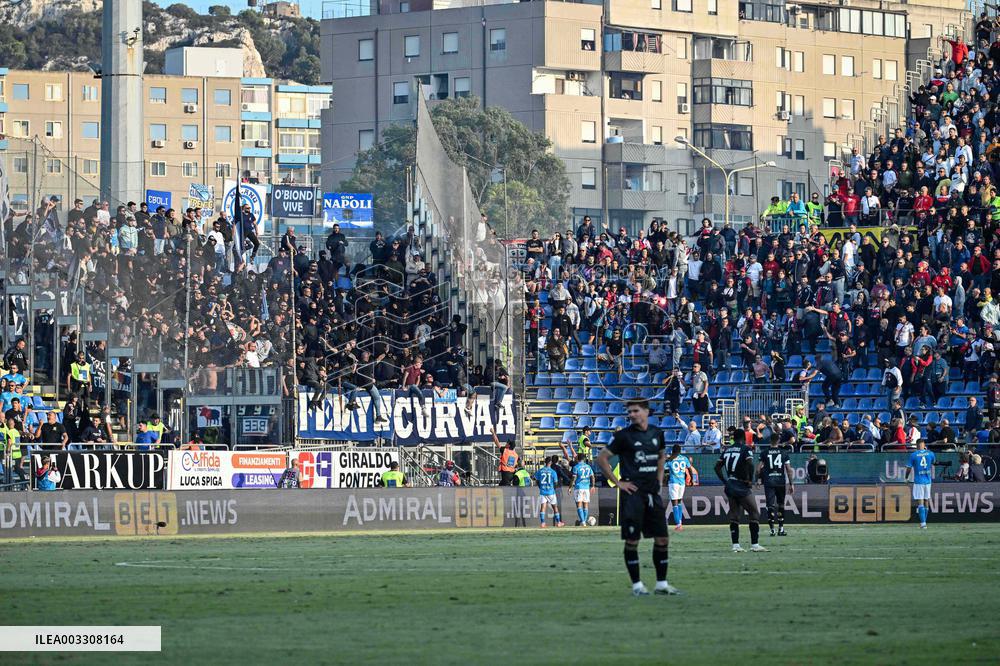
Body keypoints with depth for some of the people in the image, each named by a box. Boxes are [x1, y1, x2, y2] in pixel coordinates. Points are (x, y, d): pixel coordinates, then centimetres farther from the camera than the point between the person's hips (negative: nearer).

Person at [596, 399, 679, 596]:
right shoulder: (624, 435, -5)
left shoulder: (657, 433, 9)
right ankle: (637, 584, 4)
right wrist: (617, 482, -7)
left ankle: (661, 583, 14)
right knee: (632, 540, -3)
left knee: (662, 538, 5)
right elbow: (602, 458, -3)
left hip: (653, 493, 5)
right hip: (633, 492, -5)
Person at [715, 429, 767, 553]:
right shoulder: (745, 449, -6)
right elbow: (750, 464, -21)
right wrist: (750, 479, -11)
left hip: (729, 485, 6)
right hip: (741, 486, -6)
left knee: (733, 516, 10)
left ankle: (735, 545, 6)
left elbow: (717, 467, 13)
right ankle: (754, 544, -3)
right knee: (754, 513, 0)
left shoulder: (727, 450, 12)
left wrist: (724, 481, 15)